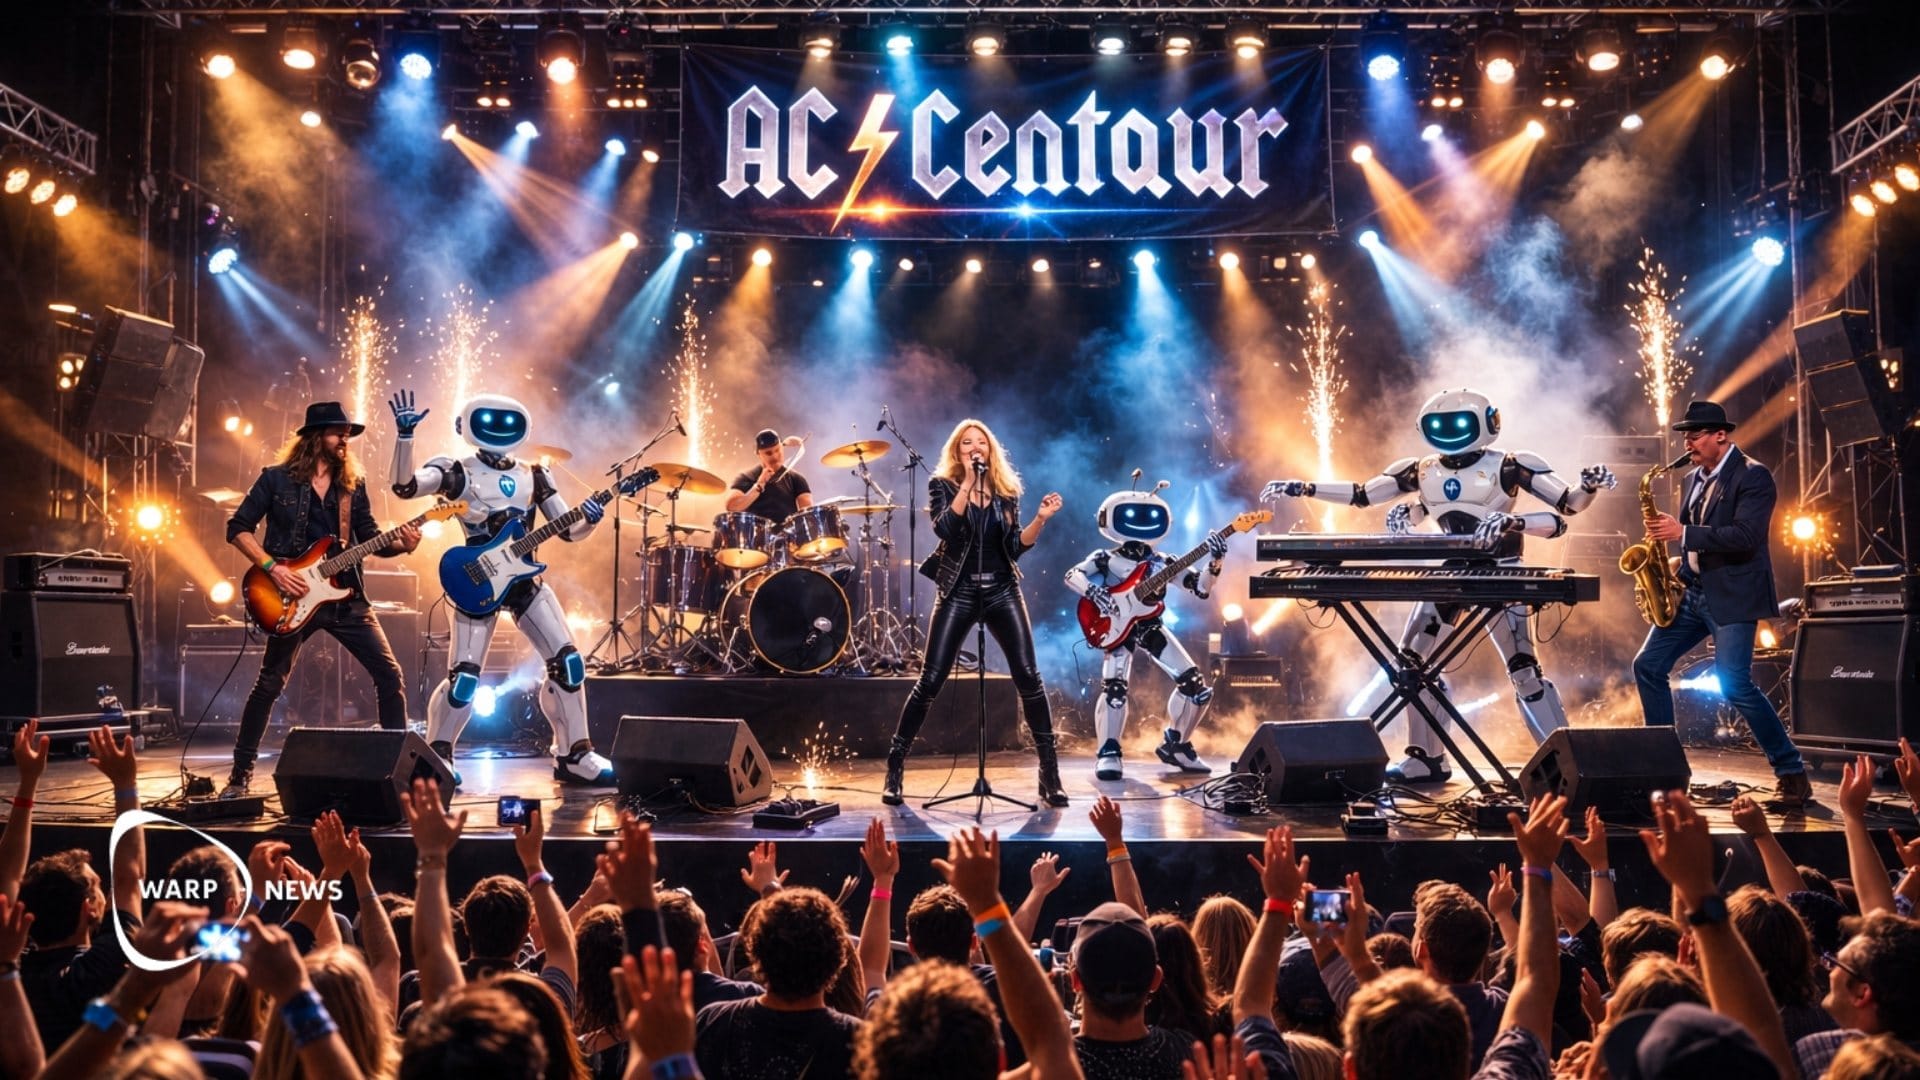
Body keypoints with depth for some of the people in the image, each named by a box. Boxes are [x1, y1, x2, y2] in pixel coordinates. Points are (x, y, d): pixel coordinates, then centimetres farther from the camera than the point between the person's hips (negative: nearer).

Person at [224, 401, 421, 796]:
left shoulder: (353, 484, 9)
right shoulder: (277, 478, -2)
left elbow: (370, 538, 10)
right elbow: (237, 528, -1)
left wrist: (402, 544, -10)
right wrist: (272, 567, -13)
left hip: (346, 597, 3)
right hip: (294, 597, -3)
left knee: (390, 675, -2)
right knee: (269, 684, 4)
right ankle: (240, 774, 17)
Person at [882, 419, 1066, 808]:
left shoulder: (1006, 489, 8)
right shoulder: (941, 484, 1)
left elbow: (1016, 547, 6)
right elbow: (944, 529, -18)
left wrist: (1040, 519, -9)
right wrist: (968, 483, -18)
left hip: (1003, 591, 2)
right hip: (959, 592, -2)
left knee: (1028, 676, -7)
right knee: (930, 680, -3)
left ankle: (1050, 772, 1)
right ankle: (895, 765, 9)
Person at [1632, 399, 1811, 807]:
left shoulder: (1753, 476, -10)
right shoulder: (1692, 480, 14)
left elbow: (1747, 536, -22)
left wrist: (1682, 532, -24)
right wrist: (1677, 565, 5)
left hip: (1731, 595, -8)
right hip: (1691, 591, 8)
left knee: (1735, 685, -13)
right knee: (1647, 667, 3)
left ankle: (1792, 773, 2)